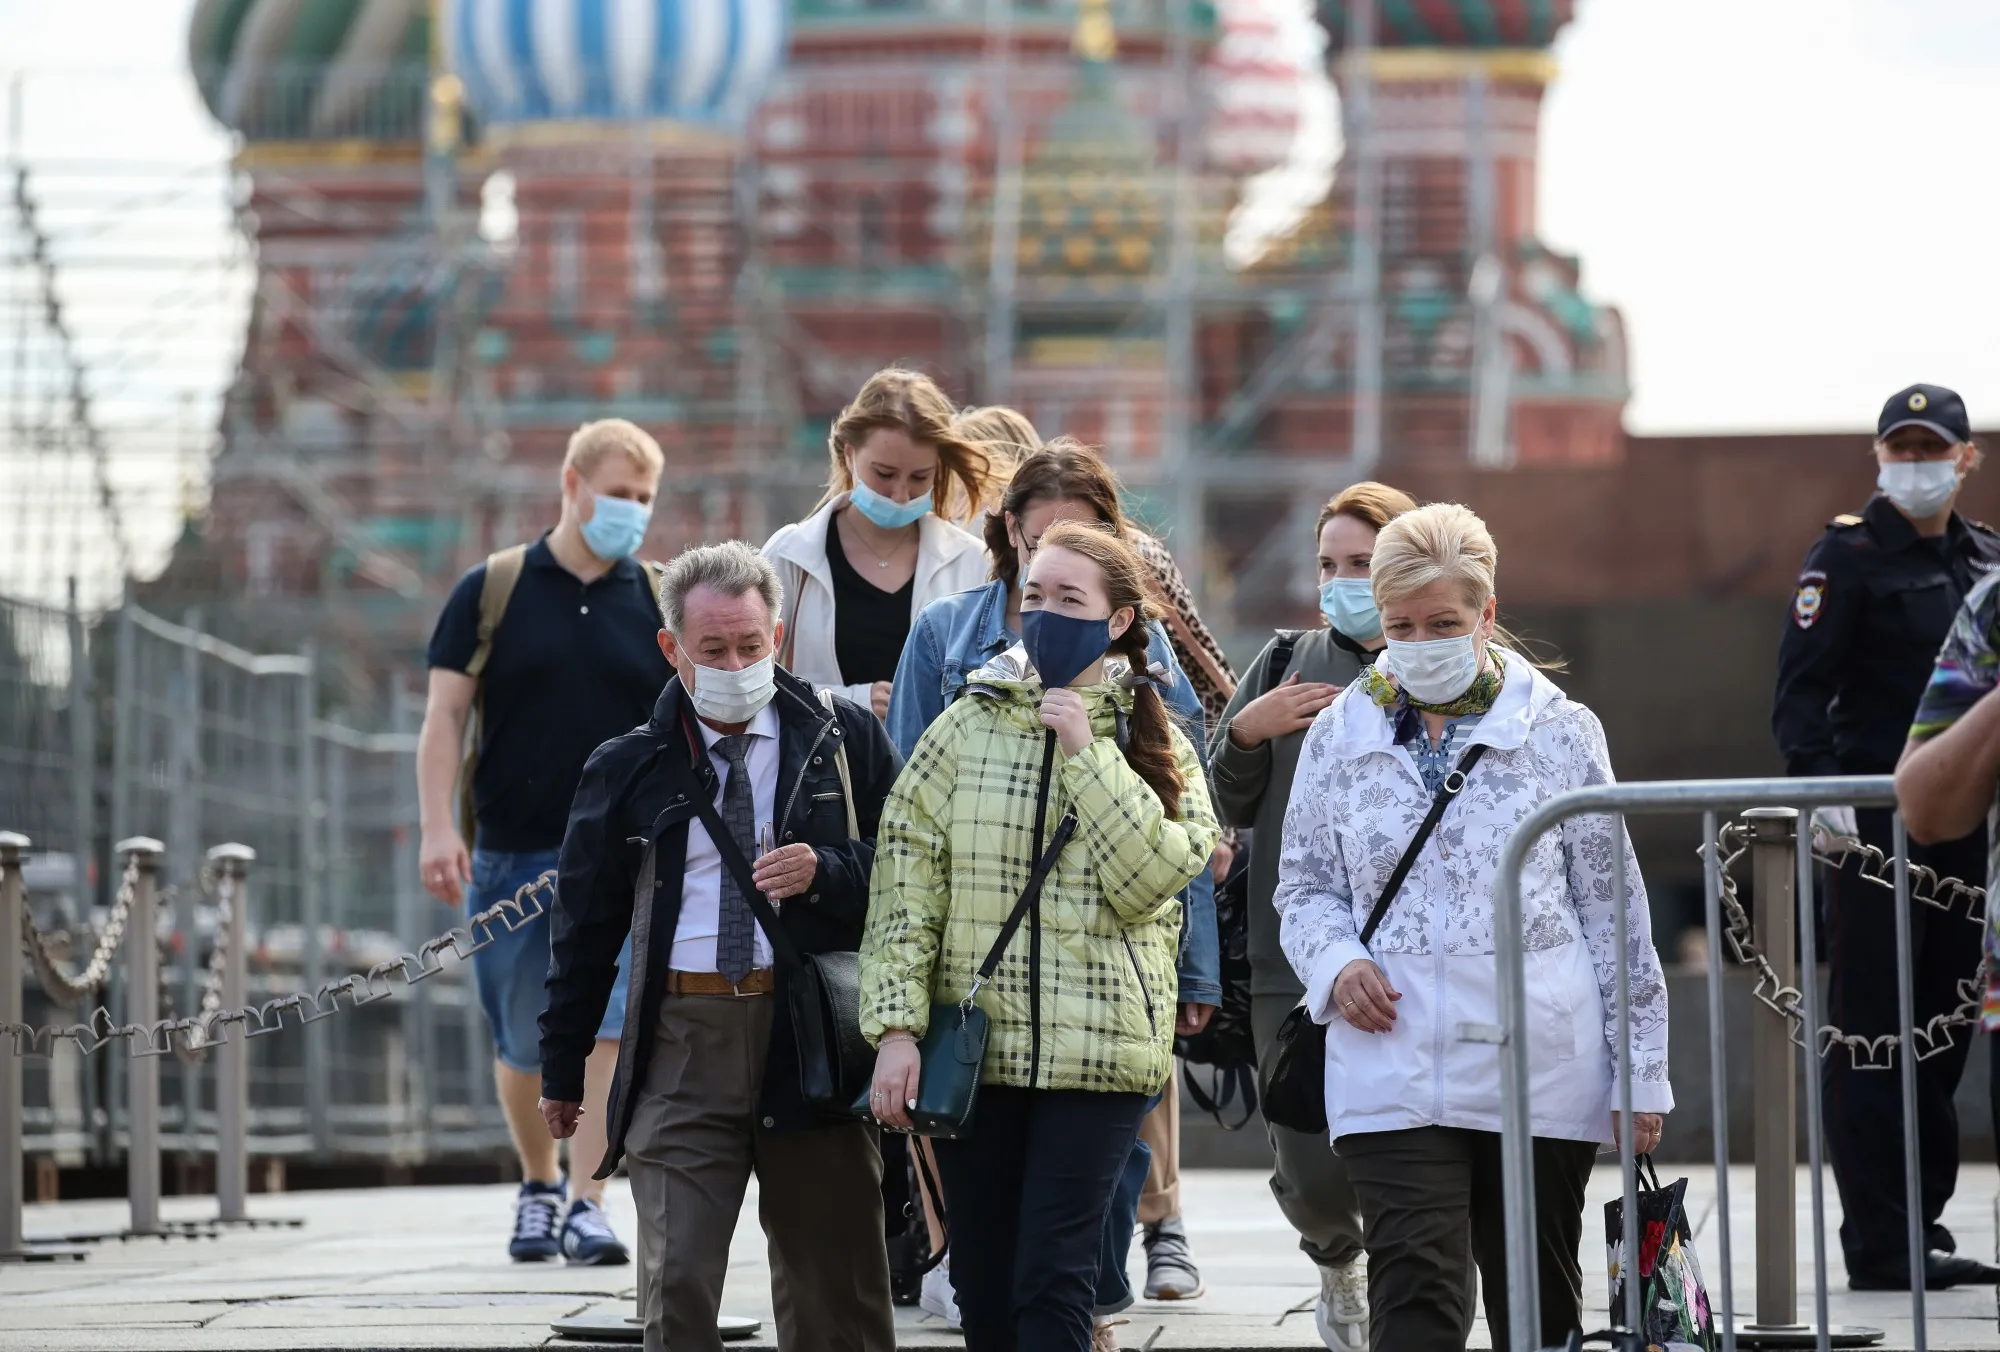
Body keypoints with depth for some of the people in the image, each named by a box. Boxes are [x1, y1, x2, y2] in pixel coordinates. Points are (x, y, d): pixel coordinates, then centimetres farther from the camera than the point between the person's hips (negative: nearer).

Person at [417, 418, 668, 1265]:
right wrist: (437, 824, -11)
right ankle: (538, 1186, 30)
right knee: (522, 1044, 8)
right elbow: (444, 715, 0)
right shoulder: (491, 591, 2)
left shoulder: (658, 604, 6)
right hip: (511, 853, 0)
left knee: (607, 1020, -14)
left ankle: (587, 1204, -11)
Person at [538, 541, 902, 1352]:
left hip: (814, 1035, 0)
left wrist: (825, 871, -12)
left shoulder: (845, 743, 7)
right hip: (682, 1038, 0)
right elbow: (584, 923, 12)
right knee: (676, 1285, -5)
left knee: (832, 1284, 6)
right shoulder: (628, 770, 7)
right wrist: (562, 1068, 13)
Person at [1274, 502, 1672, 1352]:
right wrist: (1336, 962, -7)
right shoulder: (1340, 737, 8)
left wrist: (1641, 1071, 3)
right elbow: (1304, 884, 16)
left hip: (1540, 1070, 0)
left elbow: (1614, 907, 5)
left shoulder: (1560, 731, 4)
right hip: (1393, 1072, 0)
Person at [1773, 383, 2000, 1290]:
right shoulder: (1848, 556, -5)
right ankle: (1879, 1245, -2)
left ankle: (1924, 1227, 17)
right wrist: (1820, 785, -25)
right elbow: (1799, 693, -11)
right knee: (1871, 1035, -4)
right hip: (1875, 829, -6)